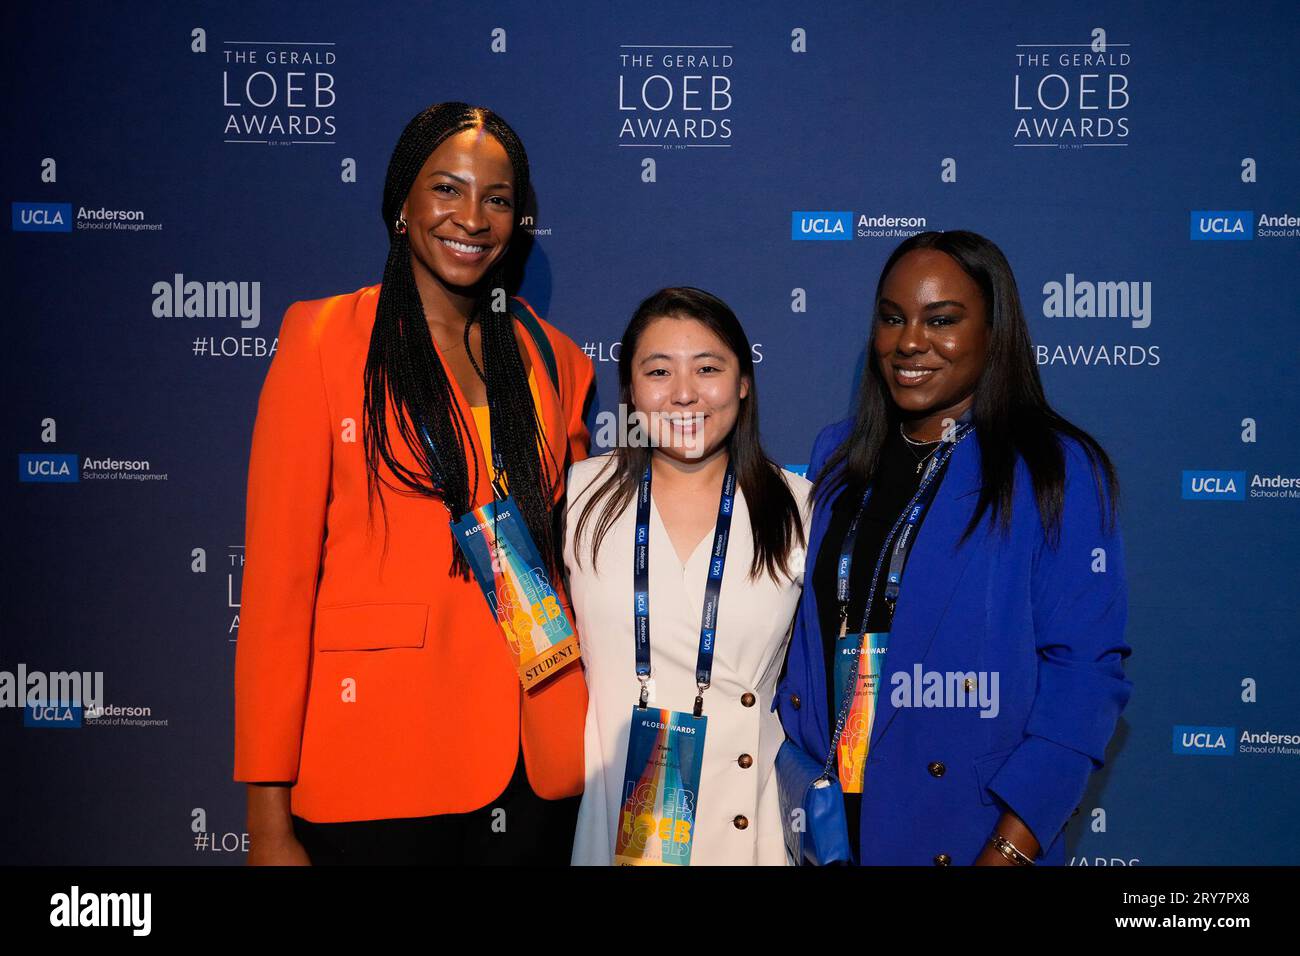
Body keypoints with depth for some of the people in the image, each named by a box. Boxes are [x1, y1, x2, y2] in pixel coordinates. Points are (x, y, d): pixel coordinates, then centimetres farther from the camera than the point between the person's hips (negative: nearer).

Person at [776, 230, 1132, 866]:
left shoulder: (1059, 473, -9)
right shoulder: (837, 456, 5)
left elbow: (1082, 675, -13)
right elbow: (802, 632, 10)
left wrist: (1010, 849, -19)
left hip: (963, 830, -4)